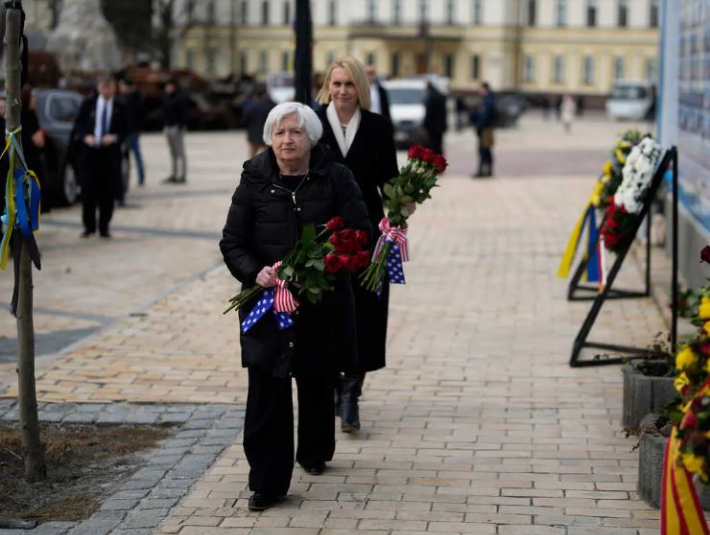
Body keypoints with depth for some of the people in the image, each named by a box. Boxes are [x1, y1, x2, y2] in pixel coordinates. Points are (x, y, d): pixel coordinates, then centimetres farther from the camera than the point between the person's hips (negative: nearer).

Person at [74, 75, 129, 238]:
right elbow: (78, 124, 7)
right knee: (88, 191, -2)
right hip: (89, 152, 0)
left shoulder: (120, 108, 2)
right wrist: (85, 136, -11)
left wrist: (115, 137, -15)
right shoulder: (88, 104, 4)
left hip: (110, 155, 0)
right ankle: (89, 226, 11)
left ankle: (104, 227, 12)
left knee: (108, 193, 2)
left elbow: (125, 130, 4)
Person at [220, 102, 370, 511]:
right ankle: (267, 482, -2)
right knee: (266, 393, -7)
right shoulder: (255, 182, -1)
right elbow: (232, 243, 1)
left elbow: (360, 233, -5)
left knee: (317, 385, 16)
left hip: (323, 304, 1)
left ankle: (315, 454, 40)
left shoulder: (335, 178, -3)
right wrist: (256, 273, -19)